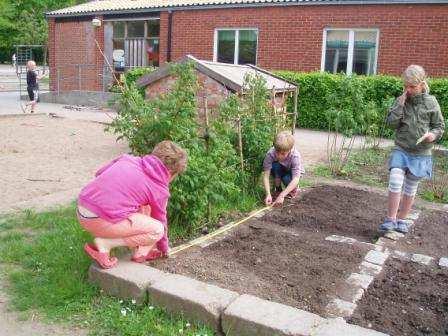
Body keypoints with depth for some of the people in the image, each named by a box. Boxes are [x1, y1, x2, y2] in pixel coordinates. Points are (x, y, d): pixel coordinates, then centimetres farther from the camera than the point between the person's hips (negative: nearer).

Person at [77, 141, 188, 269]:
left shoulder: (127, 158, 12)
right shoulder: (160, 189, 0)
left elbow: (99, 173, 20)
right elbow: (160, 221, 14)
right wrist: (164, 248, 32)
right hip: (101, 221, -8)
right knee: (156, 230, 1)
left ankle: (141, 253, 20)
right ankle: (104, 244, -3)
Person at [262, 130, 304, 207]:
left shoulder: (295, 156, -36)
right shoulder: (270, 154, -32)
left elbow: (296, 179, -41)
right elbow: (266, 175, -32)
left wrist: (282, 196, -49)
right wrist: (268, 194, -45)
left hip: (291, 172, -1)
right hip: (278, 172, 1)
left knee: (287, 179, -33)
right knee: (275, 165, -32)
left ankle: (293, 188, 3)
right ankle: (278, 189, -11)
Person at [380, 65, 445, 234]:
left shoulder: (431, 102, -2)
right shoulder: (400, 101, 1)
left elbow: (440, 125, 5)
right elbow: (391, 123, -9)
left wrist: (433, 134, -16)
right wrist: (401, 103, -15)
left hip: (420, 153, 0)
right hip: (401, 150, 0)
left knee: (410, 188, 11)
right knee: (395, 182, -16)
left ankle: (401, 220, 25)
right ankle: (390, 219, -5)